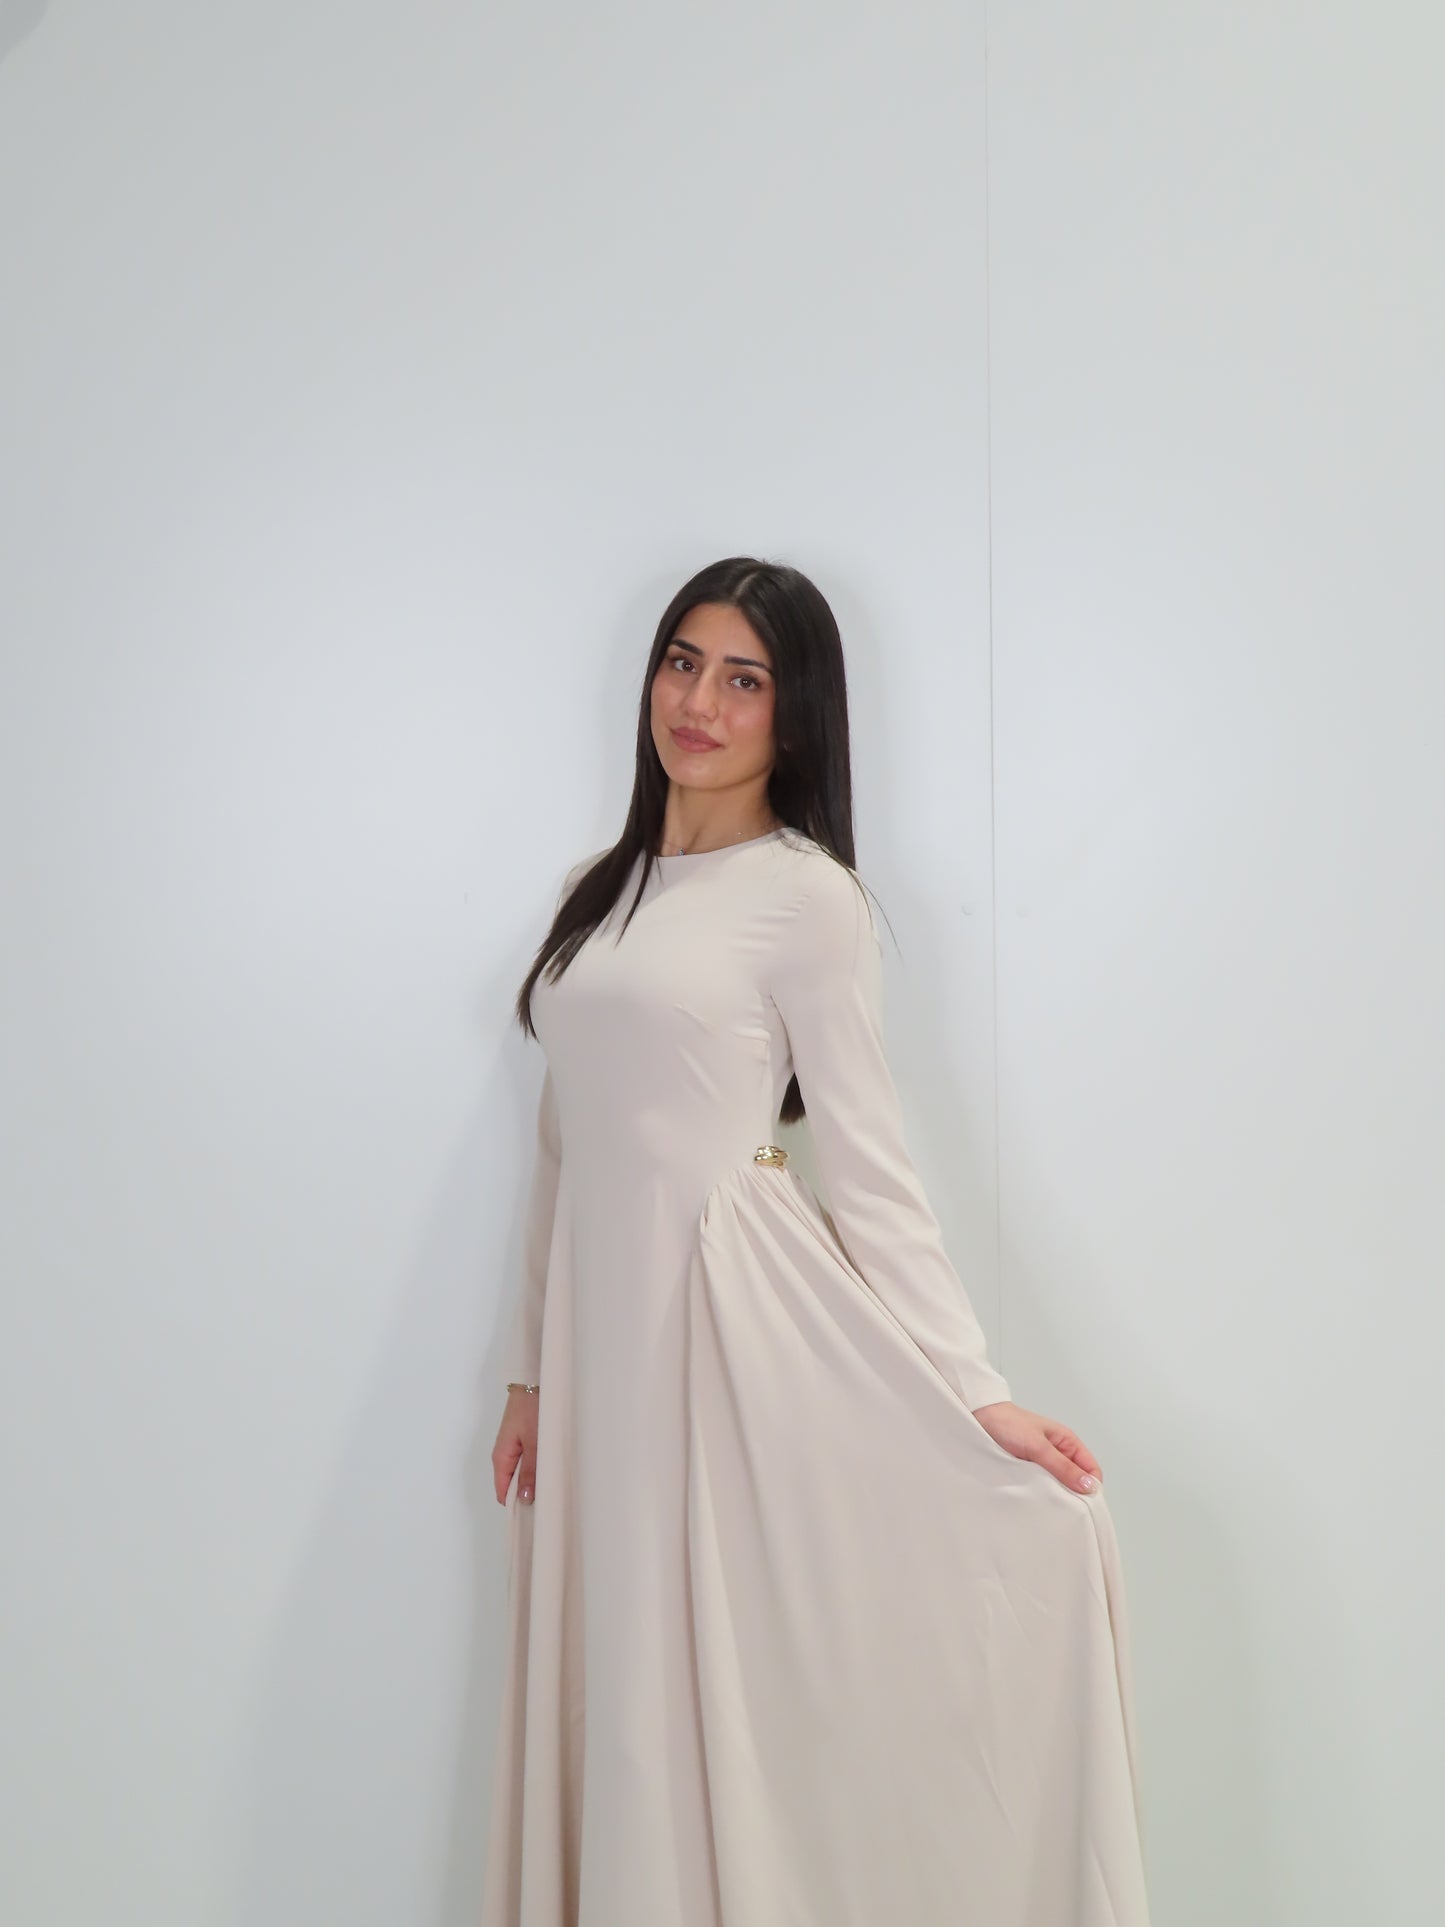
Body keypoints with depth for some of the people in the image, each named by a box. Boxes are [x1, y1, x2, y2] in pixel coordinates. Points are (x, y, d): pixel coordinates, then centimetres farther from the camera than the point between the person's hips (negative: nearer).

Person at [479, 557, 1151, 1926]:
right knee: (631, 1706, 11)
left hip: (740, 1319, -5)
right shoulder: (597, 891, 13)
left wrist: (978, 1396, -12)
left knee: (750, 1698, 0)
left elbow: (870, 1170, -6)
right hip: (605, 1328, 6)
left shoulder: (810, 897, -4)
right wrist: (532, 1371, 15)